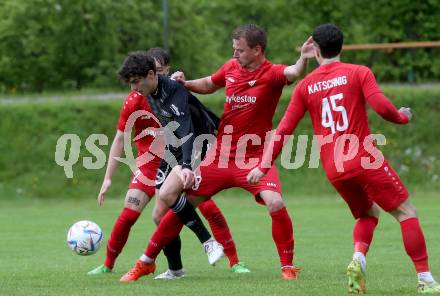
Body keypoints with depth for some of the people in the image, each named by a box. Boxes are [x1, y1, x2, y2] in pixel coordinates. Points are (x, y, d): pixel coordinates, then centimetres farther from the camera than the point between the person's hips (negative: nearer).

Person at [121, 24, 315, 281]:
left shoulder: (271, 73, -14)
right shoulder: (231, 68, 2)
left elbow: (293, 73, -36)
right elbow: (208, 85, 22)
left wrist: (303, 59, -57)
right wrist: (186, 83, 4)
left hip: (255, 158, -5)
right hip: (221, 154, 5)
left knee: (275, 204, -26)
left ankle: (288, 266, -7)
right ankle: (147, 261, 22)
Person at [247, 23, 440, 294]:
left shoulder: (305, 85, 9)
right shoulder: (358, 73, -1)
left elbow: (284, 130, 7)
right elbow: (382, 107, -14)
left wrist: (263, 167, 11)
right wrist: (402, 117, 8)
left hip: (334, 170, 4)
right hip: (365, 160, -4)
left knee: (368, 214, 23)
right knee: (406, 212, 3)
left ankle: (358, 259, -5)